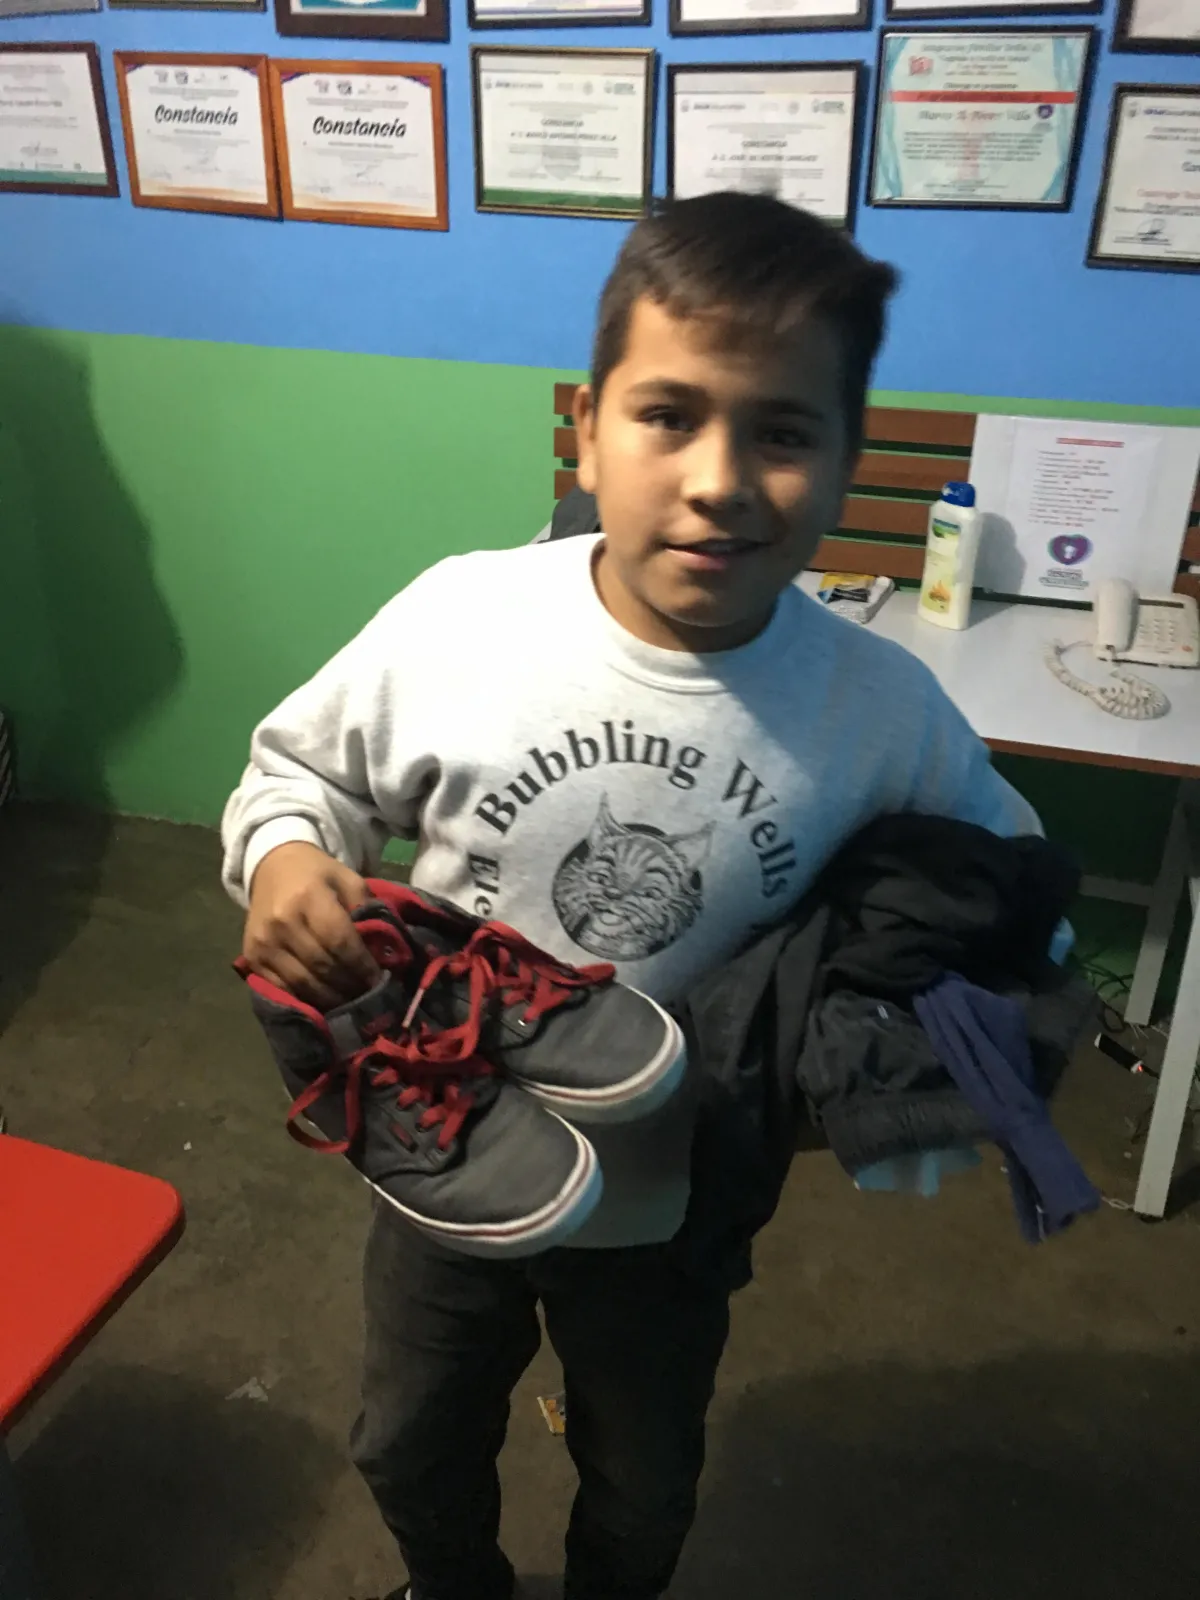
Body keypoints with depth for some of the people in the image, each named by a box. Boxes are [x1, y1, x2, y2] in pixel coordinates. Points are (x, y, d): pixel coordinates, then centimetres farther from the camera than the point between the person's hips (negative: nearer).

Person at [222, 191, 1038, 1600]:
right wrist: (282, 854, -26)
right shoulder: (455, 617, -23)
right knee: (410, 1451, 30)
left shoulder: (884, 713, -22)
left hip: (671, 1208, 0)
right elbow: (302, 762, -5)